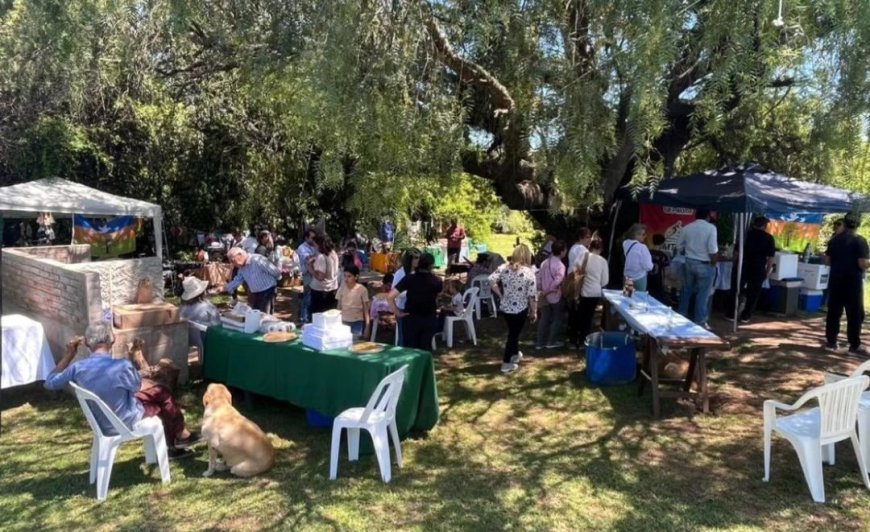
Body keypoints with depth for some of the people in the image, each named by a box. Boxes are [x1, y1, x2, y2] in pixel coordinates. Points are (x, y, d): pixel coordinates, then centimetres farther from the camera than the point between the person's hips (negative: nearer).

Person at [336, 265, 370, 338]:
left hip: (357, 322, -3)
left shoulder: (362, 290, -9)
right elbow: (339, 306, 7)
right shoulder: (342, 288, -1)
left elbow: (366, 309, -5)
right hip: (344, 321, 3)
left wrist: (367, 326, -7)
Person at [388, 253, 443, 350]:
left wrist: (397, 312, -4)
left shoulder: (409, 279, -11)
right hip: (430, 319, 1)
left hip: (411, 318, -1)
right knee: (425, 349, 11)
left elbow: (390, 297, -16)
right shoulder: (436, 281, -6)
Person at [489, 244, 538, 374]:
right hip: (520, 310, -4)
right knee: (513, 334, 10)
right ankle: (506, 364, 17)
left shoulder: (503, 268, -5)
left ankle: (515, 354, 45)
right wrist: (534, 312, -3)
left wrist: (501, 296, 0)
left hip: (504, 308, 4)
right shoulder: (528, 272, -15)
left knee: (513, 332, 26)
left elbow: (491, 281, -11)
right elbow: (532, 295, -15)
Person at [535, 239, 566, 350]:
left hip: (544, 296, 6)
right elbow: (557, 282, -27)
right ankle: (551, 342, 17)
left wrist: (542, 290, 13)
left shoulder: (544, 262, 3)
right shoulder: (560, 265, -18)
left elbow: (539, 278, 6)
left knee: (544, 319, 13)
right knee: (557, 319, 11)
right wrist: (547, 291, -16)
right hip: (555, 296, -6)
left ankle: (540, 342, 17)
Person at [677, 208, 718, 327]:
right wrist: (713, 264, -4)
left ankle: (682, 316, 30)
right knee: (702, 295, 4)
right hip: (705, 265, -5)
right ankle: (699, 322, 11)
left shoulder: (687, 227, 2)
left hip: (689, 263, 5)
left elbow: (679, 247, 7)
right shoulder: (711, 228, -12)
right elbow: (712, 250, -17)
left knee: (686, 291, 18)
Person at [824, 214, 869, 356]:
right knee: (855, 314, 1)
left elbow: (827, 260, 11)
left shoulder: (834, 239, 6)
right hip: (853, 282, -5)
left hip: (836, 280, 5)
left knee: (833, 312, 9)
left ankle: (831, 342, 13)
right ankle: (854, 346, 3)